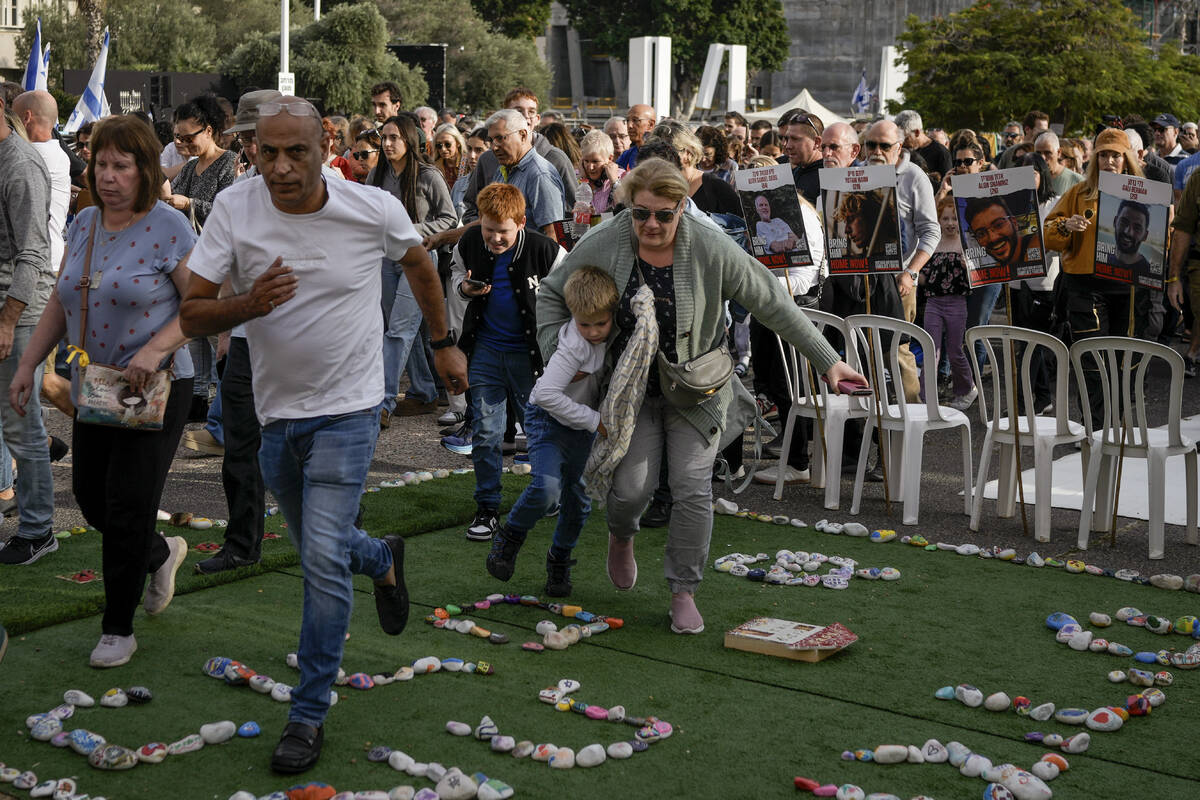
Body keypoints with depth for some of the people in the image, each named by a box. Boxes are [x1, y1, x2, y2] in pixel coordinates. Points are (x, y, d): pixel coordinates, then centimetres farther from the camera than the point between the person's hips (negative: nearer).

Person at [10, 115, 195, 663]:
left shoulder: (168, 228, -12)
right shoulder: (84, 224, 7)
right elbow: (60, 302, 15)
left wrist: (155, 350, -27)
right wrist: (29, 363, 8)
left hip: (155, 390, -6)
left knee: (127, 506, -4)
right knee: (91, 498, 12)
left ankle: (118, 629, 11)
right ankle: (162, 554, 41)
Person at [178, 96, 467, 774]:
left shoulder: (375, 209, -13)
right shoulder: (235, 209, -11)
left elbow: (419, 262, 10)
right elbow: (192, 316, -12)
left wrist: (444, 343, 17)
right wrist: (247, 305, -32)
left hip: (346, 409, -3)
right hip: (276, 411, 4)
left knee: (323, 558, -13)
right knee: (317, 548, 20)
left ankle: (310, 715, 0)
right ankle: (383, 559, 55)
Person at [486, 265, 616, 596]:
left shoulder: (616, 333, -11)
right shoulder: (575, 346, -31)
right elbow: (546, 393, -36)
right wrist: (595, 420, -28)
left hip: (584, 424, 6)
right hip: (549, 418, -6)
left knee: (578, 498, 8)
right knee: (547, 488, -25)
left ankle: (560, 559, 31)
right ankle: (509, 538, 2)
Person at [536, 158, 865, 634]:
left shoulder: (712, 251, -17)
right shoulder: (603, 247, -12)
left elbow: (774, 306, -10)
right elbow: (551, 294, 5)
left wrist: (827, 361, -8)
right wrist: (556, 353, -5)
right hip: (631, 385, 1)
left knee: (693, 487, -9)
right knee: (632, 486, -10)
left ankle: (683, 592, 8)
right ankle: (621, 536, 28)